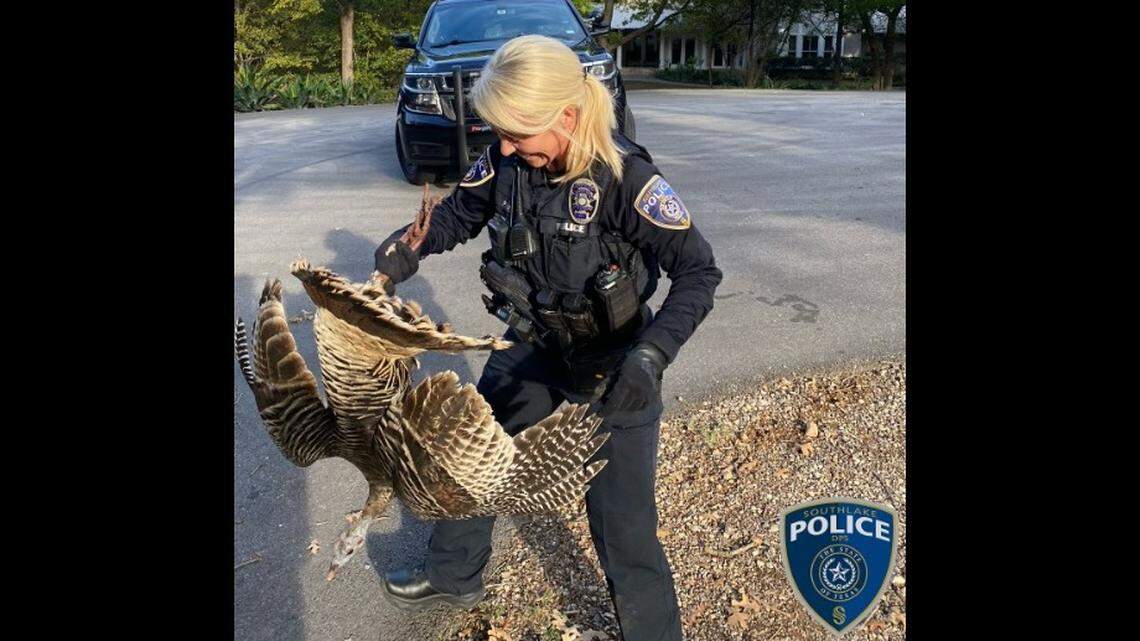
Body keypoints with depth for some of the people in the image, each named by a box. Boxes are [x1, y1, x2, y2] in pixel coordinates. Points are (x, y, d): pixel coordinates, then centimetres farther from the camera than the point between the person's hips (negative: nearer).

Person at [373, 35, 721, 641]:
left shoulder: (624, 176, -27)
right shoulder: (504, 162, -12)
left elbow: (698, 269, -24)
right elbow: (459, 212, 5)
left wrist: (651, 352, -39)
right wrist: (412, 242, -17)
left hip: (613, 361, -6)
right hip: (533, 345, 6)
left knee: (621, 522, -2)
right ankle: (453, 575, 50)